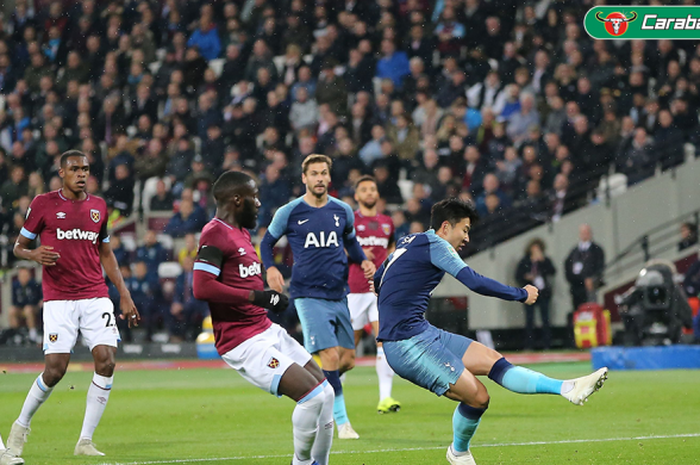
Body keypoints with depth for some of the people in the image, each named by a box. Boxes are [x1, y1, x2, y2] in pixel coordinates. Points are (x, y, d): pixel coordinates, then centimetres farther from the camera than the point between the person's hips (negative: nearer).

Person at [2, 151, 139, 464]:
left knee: (106, 361, -12)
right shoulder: (43, 204, 1)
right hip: (59, 299, -4)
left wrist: (124, 294, 17)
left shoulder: (98, 207, 13)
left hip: (96, 296, 4)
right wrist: (34, 255, -16)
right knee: (55, 369, -11)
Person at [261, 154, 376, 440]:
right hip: (309, 295, -5)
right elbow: (267, 242, 9)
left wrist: (363, 260, 5)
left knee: (348, 359, 5)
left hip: (339, 295, 5)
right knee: (331, 356, -16)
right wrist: (270, 269, -9)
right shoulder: (289, 213, -3)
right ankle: (342, 421, -8)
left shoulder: (342, 211, 7)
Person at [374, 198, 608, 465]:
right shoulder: (433, 244, -10)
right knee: (477, 397, -12)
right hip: (408, 345, -10)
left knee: (493, 361, -1)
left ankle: (567, 389, -9)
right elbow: (475, 282, -16)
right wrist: (521, 295, -4)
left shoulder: (406, 243, 18)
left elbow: (377, 280, 33)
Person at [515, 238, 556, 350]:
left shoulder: (545, 260, 7)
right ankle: (529, 345, 3)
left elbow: (552, 271, -8)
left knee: (545, 319, -3)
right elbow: (518, 276, 8)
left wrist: (543, 260, -16)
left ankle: (546, 344, 0)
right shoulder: (525, 261, 7)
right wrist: (526, 277, -11)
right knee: (529, 321, 0)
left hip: (543, 294, 0)